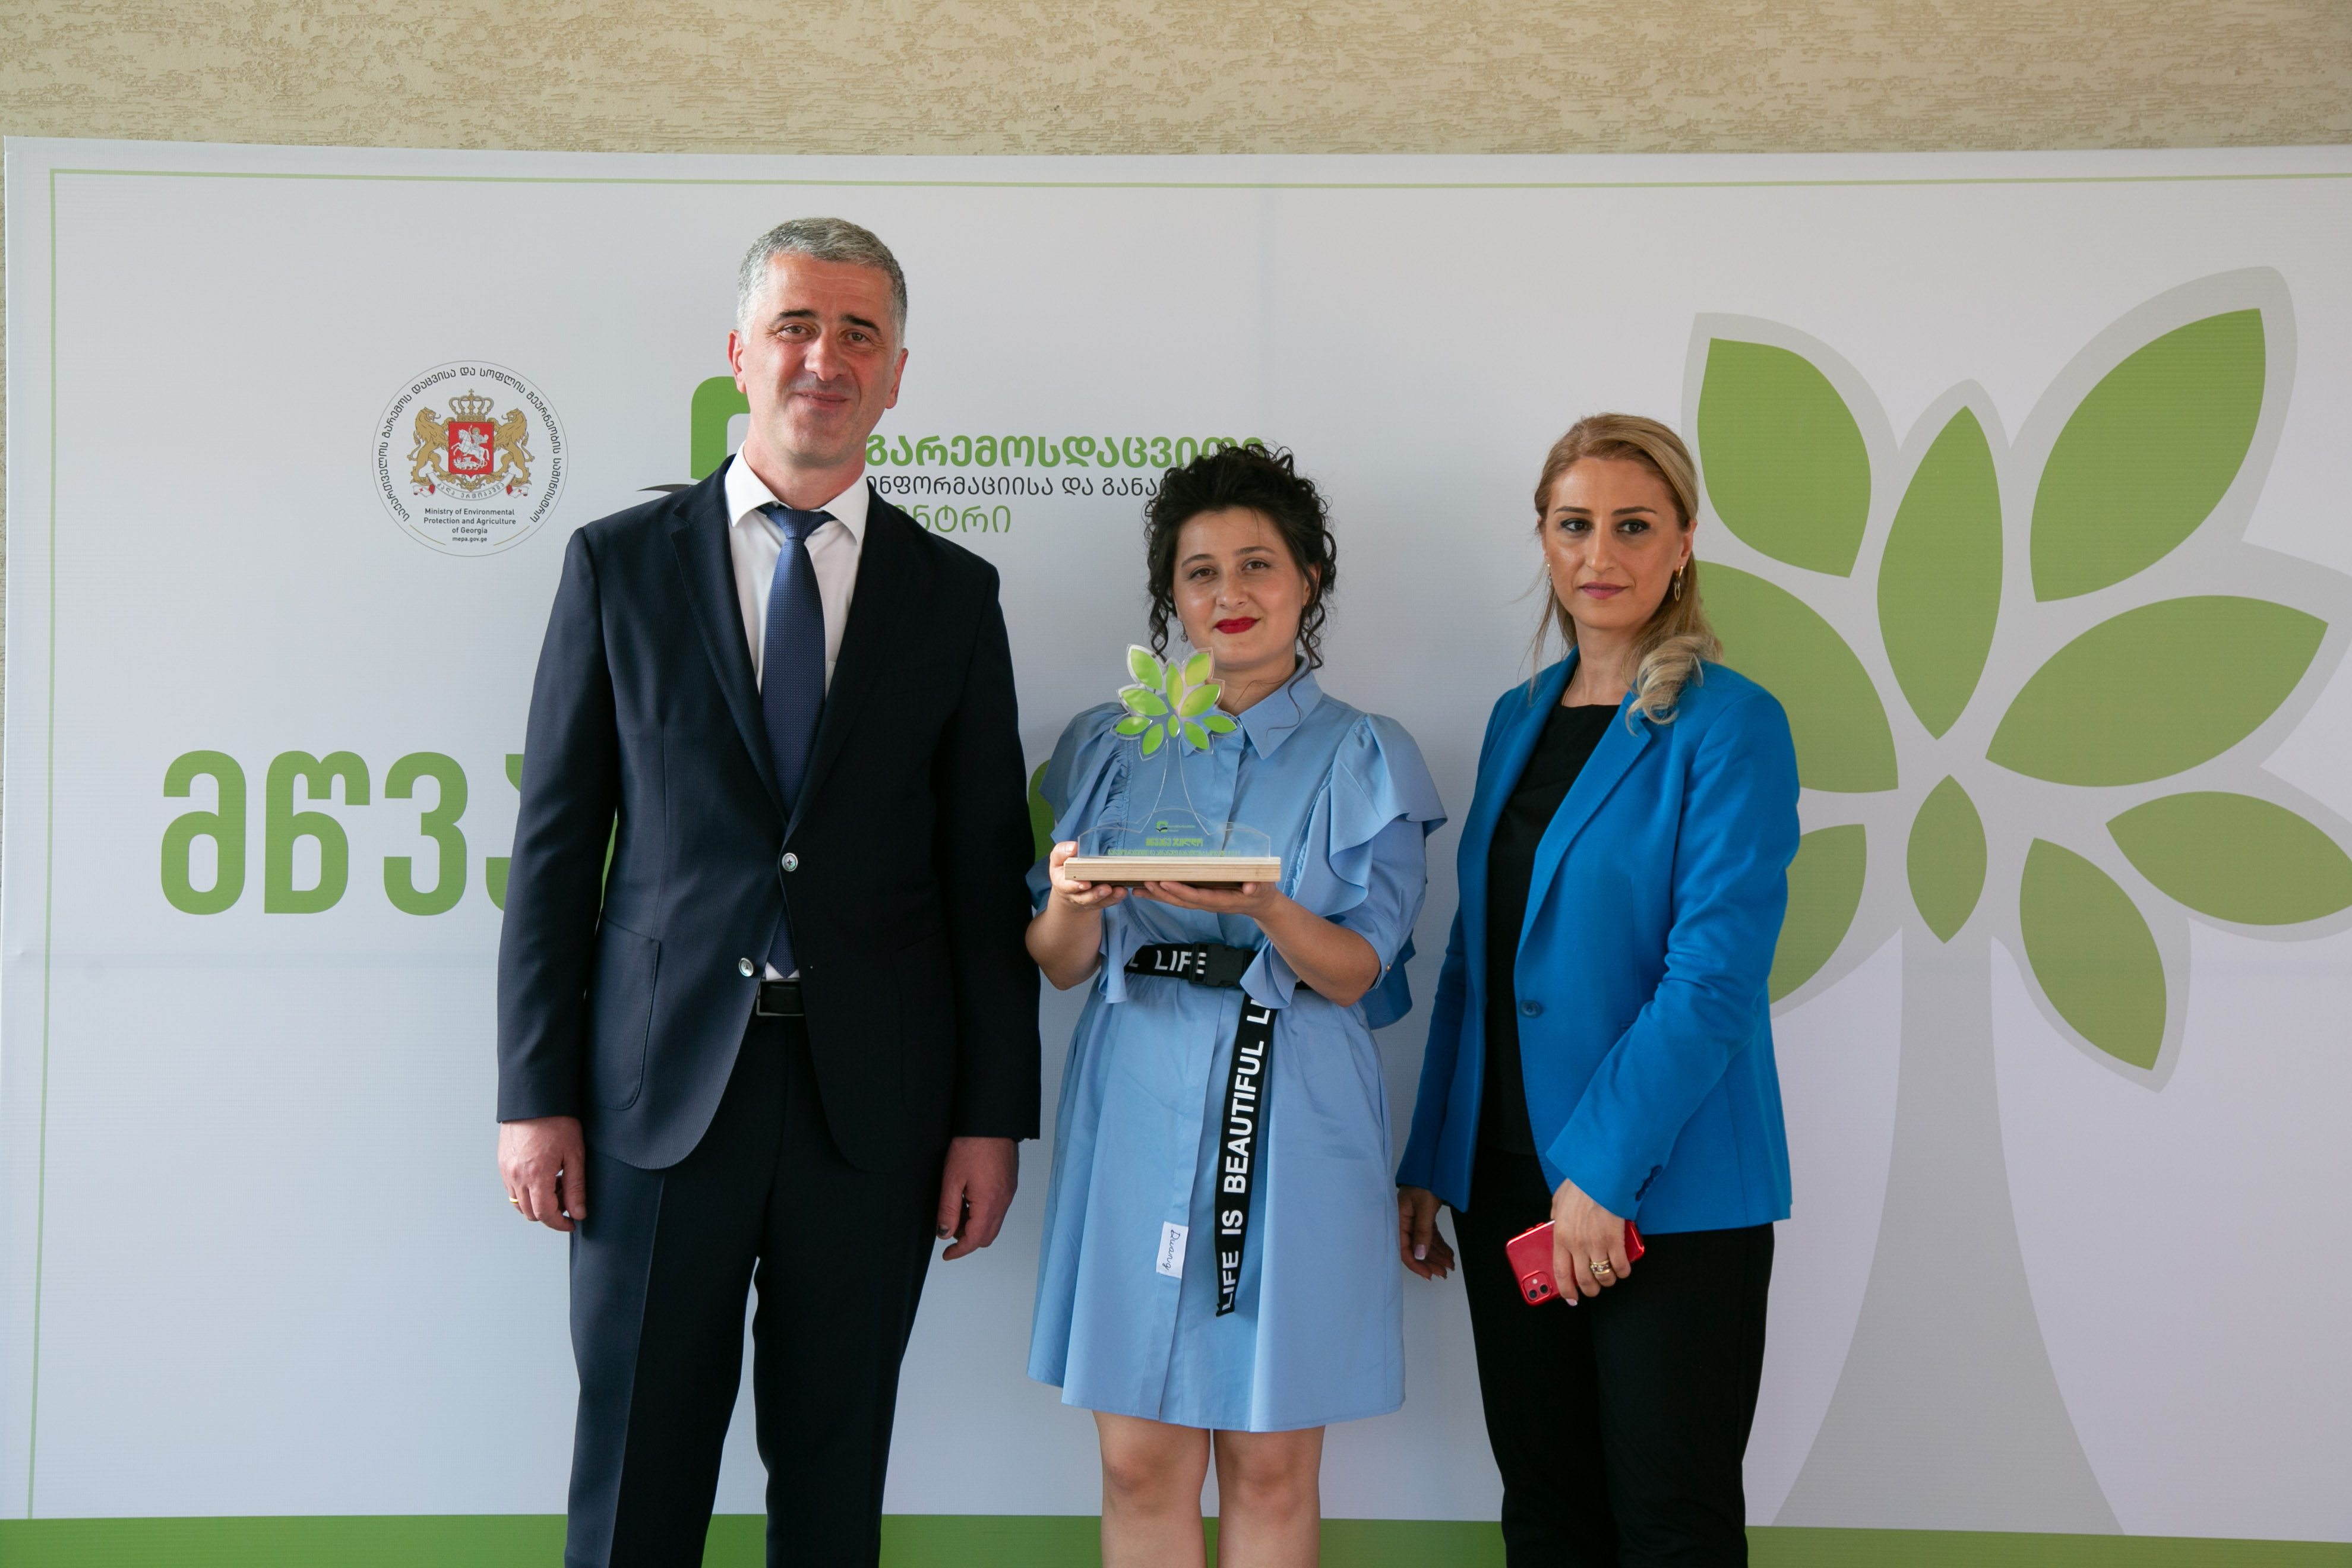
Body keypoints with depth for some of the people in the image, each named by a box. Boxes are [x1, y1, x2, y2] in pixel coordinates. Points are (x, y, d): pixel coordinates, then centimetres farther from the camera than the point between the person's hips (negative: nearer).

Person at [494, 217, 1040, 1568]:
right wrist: (536, 1095, -2)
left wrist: (993, 1115, 1)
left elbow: (988, 873, 5)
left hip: (873, 1095, 1)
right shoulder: (620, 563, 4)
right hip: (662, 1085, -1)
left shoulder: (954, 593, 6)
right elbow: (556, 843, 3)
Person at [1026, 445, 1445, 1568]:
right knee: (1141, 1461, 3)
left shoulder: (1364, 759, 5)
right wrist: (1071, 905, -16)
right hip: (1139, 1113, 2)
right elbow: (1062, 965, 7)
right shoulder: (1108, 748, 11)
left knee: (1271, 1465, 3)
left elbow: (1353, 973, -3)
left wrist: (1264, 909, -23)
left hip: (1290, 1123, -1)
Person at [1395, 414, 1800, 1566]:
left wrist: (1601, 1171, -19)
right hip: (1508, 1174, 6)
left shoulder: (1729, 726, -9)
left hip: (1667, 1197, -6)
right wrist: (1428, 1163, 11)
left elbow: (1715, 976, -17)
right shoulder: (1519, 718, 11)